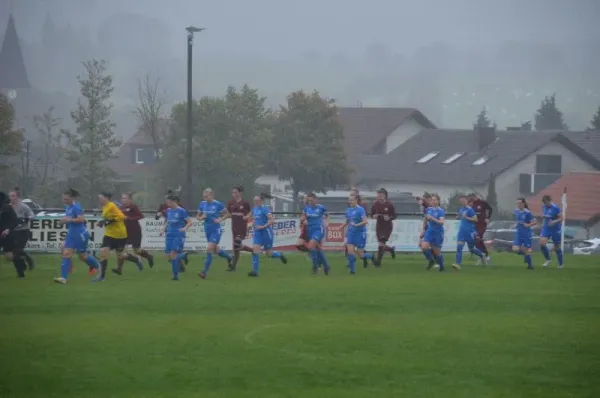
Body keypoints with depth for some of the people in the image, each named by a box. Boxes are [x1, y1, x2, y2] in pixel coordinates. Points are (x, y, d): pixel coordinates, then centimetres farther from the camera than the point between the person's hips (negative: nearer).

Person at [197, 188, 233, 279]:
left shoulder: (218, 204, -11)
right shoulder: (202, 204, 2)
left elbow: (227, 214, -1)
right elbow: (198, 216, 12)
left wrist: (220, 220, -16)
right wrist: (201, 217, -10)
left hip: (216, 230, -6)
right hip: (207, 230, 6)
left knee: (209, 249, -15)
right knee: (215, 250, 18)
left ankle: (205, 272, -14)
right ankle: (228, 257, 48)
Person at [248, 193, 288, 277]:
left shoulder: (265, 209, -15)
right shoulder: (254, 208, 7)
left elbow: (272, 220, -23)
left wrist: (263, 226, -26)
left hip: (266, 232, -6)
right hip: (257, 232, 6)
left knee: (269, 253, 5)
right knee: (255, 250, -11)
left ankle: (280, 255, 37)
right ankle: (255, 270, -11)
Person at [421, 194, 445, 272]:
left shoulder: (440, 211, -12)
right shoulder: (428, 209, 4)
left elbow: (441, 222, -25)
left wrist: (433, 219, -35)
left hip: (438, 233, -4)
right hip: (429, 231, 4)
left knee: (437, 251, 3)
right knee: (424, 247, -16)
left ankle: (441, 265, 27)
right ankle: (431, 261, 9)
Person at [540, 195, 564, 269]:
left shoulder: (555, 208, -17)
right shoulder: (544, 207, 2)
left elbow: (561, 218, -15)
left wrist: (555, 221, -30)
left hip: (555, 229, -5)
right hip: (546, 228, 5)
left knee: (557, 247, 6)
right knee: (542, 243, -15)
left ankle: (561, 264, 25)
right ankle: (548, 260, 5)